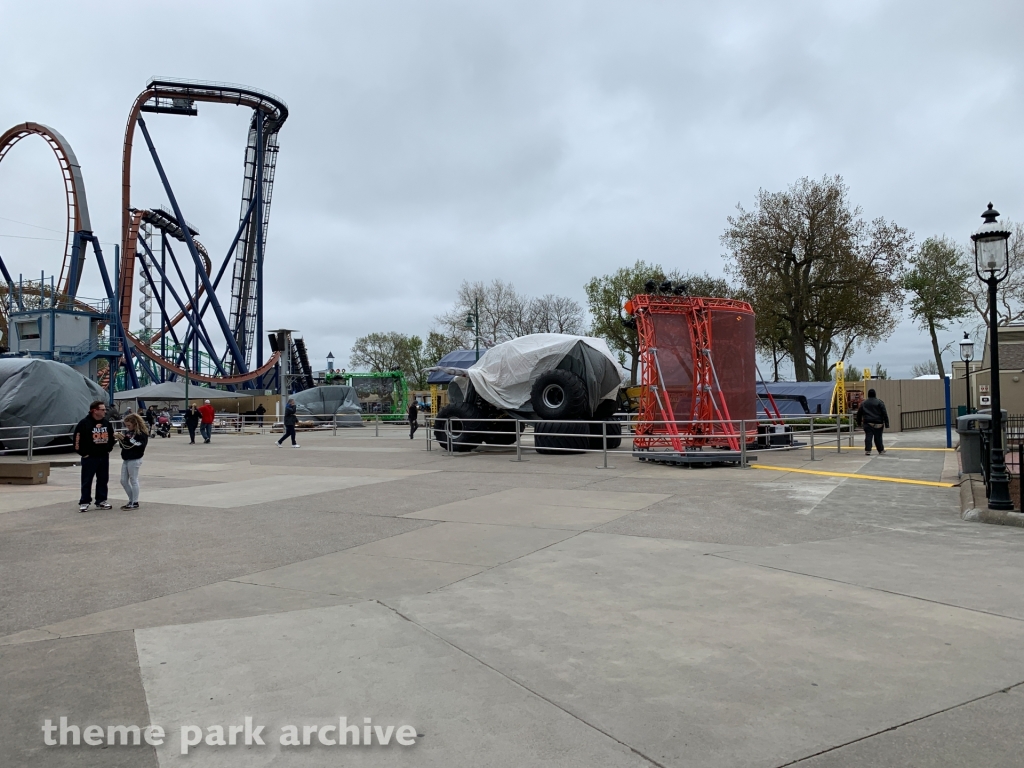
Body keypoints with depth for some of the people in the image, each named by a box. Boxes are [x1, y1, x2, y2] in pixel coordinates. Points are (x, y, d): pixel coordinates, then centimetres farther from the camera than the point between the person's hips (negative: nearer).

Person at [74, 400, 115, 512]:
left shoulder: (106, 423, 7)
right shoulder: (84, 423, -12)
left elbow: (111, 437, 20)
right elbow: (77, 439, -13)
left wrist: (109, 449, 12)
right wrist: (83, 453, -11)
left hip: (104, 457, 6)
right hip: (89, 457, -6)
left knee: (103, 480, 11)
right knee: (87, 481, 2)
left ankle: (101, 501, 20)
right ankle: (84, 502, 10)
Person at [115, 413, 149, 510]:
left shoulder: (142, 433, -12)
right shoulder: (128, 432, 11)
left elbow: (139, 446, -23)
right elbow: (123, 446, 17)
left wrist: (126, 439, -24)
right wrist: (120, 439, -3)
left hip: (134, 460, -8)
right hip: (126, 459, 8)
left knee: (133, 480, -1)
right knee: (123, 481, 11)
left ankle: (135, 503, 8)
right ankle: (131, 500, 22)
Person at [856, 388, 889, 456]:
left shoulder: (863, 403, 8)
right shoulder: (879, 402, -1)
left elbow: (859, 413, 13)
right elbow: (884, 413, -5)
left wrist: (859, 423, 22)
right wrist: (886, 423, -4)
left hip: (868, 423, 1)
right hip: (878, 424, -1)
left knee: (868, 437, -2)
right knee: (878, 438, 7)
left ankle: (867, 451, -10)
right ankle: (881, 451, 18)